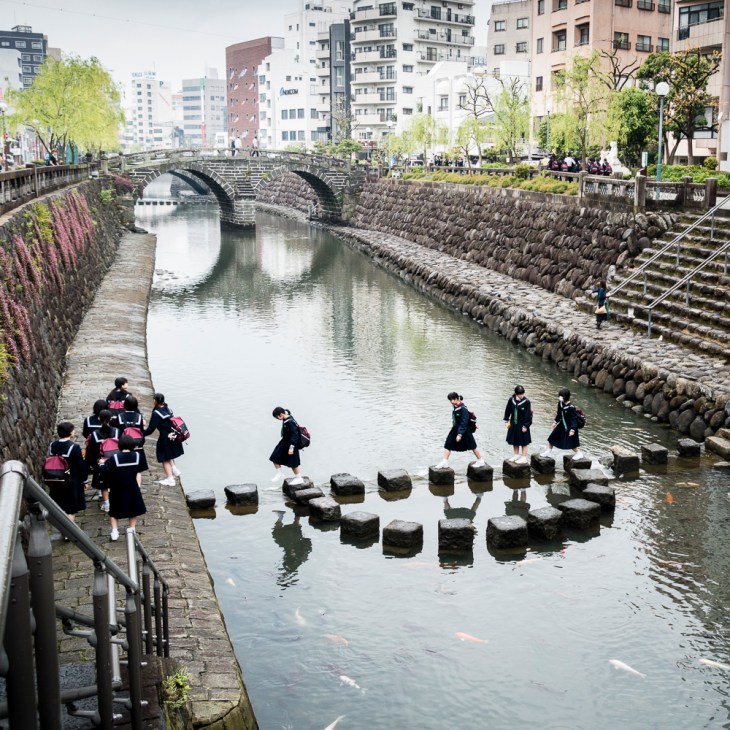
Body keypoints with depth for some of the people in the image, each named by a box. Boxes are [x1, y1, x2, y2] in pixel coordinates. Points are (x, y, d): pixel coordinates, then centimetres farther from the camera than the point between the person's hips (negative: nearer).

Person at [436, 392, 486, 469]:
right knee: (448, 445, 1)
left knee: (472, 446, 8)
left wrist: (460, 434, -27)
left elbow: (464, 423, -25)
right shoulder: (455, 407, 0)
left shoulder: (463, 409, -24)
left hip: (464, 431, -8)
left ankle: (480, 461, 26)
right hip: (456, 429, 8)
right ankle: (445, 462, 5)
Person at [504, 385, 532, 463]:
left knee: (524, 442, 7)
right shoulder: (511, 400, -6)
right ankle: (517, 456, 34)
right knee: (514, 441, 17)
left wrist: (526, 425, -14)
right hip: (513, 424, 5)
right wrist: (506, 420, 7)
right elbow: (508, 410, 8)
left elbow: (528, 415, -15)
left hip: (522, 425, -5)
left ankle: (524, 458, 18)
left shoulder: (526, 402, -18)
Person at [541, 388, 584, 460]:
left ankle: (578, 454, 25)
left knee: (571, 442, 2)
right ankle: (548, 451, 29)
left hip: (570, 426, -7)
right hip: (562, 425, 8)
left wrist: (572, 429, -24)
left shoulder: (571, 407, -29)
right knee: (552, 437, 11)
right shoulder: (560, 403, -7)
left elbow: (574, 419, -23)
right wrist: (556, 422, 18)